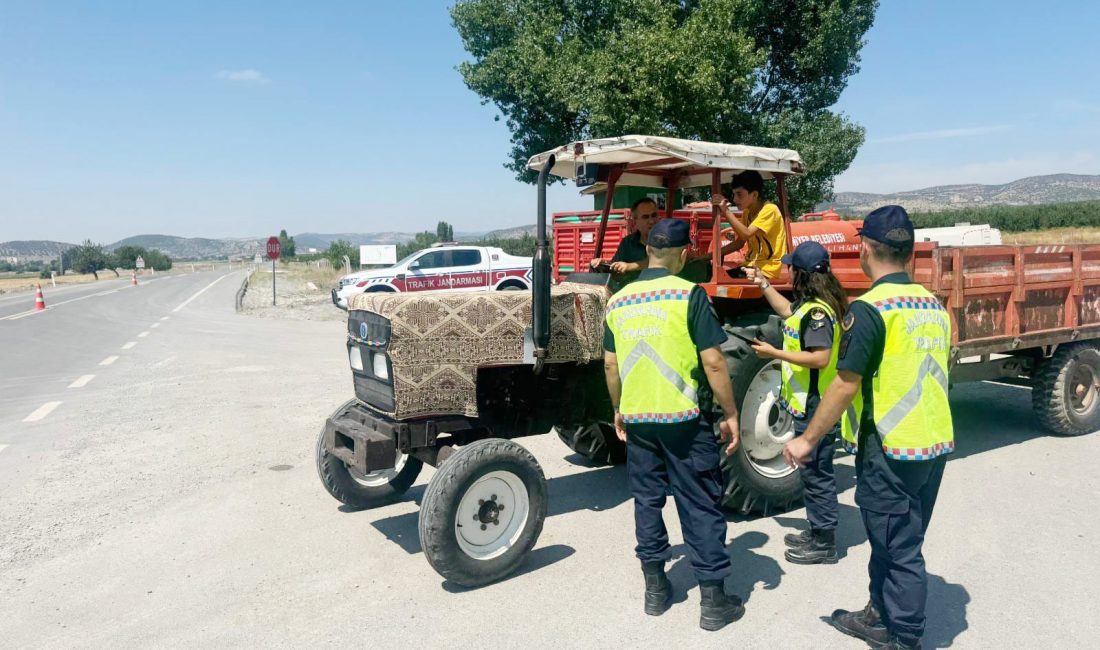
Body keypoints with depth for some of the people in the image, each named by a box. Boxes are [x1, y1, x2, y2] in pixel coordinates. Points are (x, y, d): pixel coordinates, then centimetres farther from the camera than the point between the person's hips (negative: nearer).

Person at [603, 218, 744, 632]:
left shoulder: (618, 302, 4)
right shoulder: (689, 295, -11)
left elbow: (611, 365, 10)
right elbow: (713, 363, -14)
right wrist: (730, 413, -4)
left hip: (637, 418, 5)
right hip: (684, 418, -4)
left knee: (647, 500, 15)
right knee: (700, 507, 6)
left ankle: (655, 589, 25)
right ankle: (713, 601, 14)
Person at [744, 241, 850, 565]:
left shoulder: (817, 311, -22)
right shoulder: (809, 304, 9)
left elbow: (821, 358, -28)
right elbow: (789, 312, 29)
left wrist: (775, 353, -22)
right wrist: (763, 284, 25)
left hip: (815, 407, -10)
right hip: (809, 404, 10)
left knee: (817, 474, 1)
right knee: (814, 471, 19)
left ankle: (824, 544, 13)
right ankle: (818, 532, 31)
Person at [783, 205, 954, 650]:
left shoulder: (869, 308, -17)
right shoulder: (933, 305, 7)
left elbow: (845, 385, -19)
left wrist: (807, 440, -10)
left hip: (892, 449, -8)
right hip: (937, 444, 8)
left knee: (899, 548, 5)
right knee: (896, 538, 21)